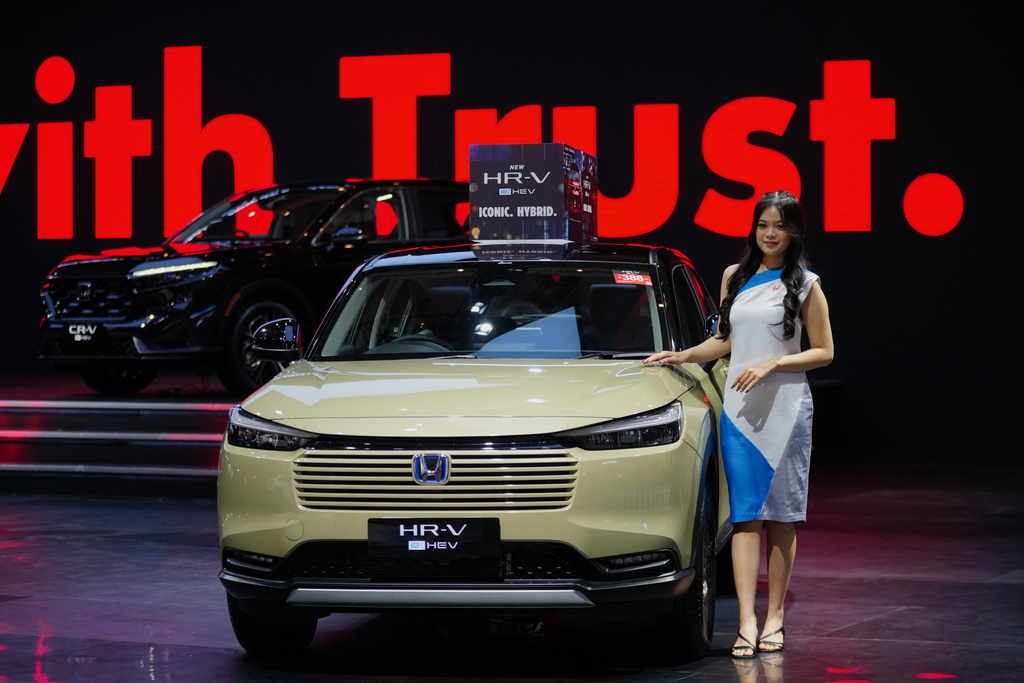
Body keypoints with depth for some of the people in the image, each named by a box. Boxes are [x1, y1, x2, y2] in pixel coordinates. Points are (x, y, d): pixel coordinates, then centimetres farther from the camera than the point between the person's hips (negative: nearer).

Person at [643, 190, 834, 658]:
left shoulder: (805, 284, 2)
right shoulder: (735, 277, 13)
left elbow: (823, 352, 0)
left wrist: (773, 363, -11)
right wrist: (681, 356, 15)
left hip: (785, 408, -2)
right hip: (738, 409, 3)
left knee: (781, 514, 0)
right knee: (745, 514, -5)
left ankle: (774, 617, 6)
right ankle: (747, 623, -12)